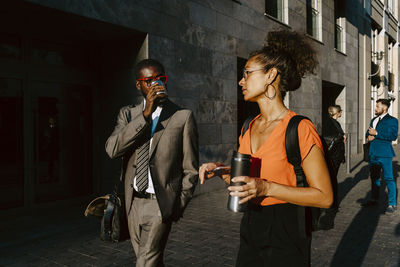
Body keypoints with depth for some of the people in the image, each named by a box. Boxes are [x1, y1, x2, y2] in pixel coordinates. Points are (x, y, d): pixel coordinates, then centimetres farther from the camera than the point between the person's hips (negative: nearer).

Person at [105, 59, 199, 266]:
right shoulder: (128, 114, 6)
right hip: (133, 203, 4)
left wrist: (178, 206, -4)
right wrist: (145, 115, -20)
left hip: (161, 204, -4)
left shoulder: (183, 117, -4)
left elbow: (191, 169, -1)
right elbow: (112, 149, -13)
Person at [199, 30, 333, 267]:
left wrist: (267, 188, -24)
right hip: (250, 228, 6)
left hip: (285, 232, -6)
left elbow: (324, 197, -16)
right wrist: (222, 171, -4)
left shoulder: (300, 129, -16)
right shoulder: (249, 127, 6)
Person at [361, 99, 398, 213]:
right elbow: (368, 132, 20)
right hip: (373, 153, 7)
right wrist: (368, 136, -3)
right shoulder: (373, 120, 18)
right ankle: (374, 199, 27)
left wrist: (376, 133, -19)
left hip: (384, 153, -7)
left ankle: (392, 204, 4)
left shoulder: (392, 120, -6)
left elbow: (393, 136, -17)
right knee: (374, 177, 15)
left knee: (389, 178, -4)